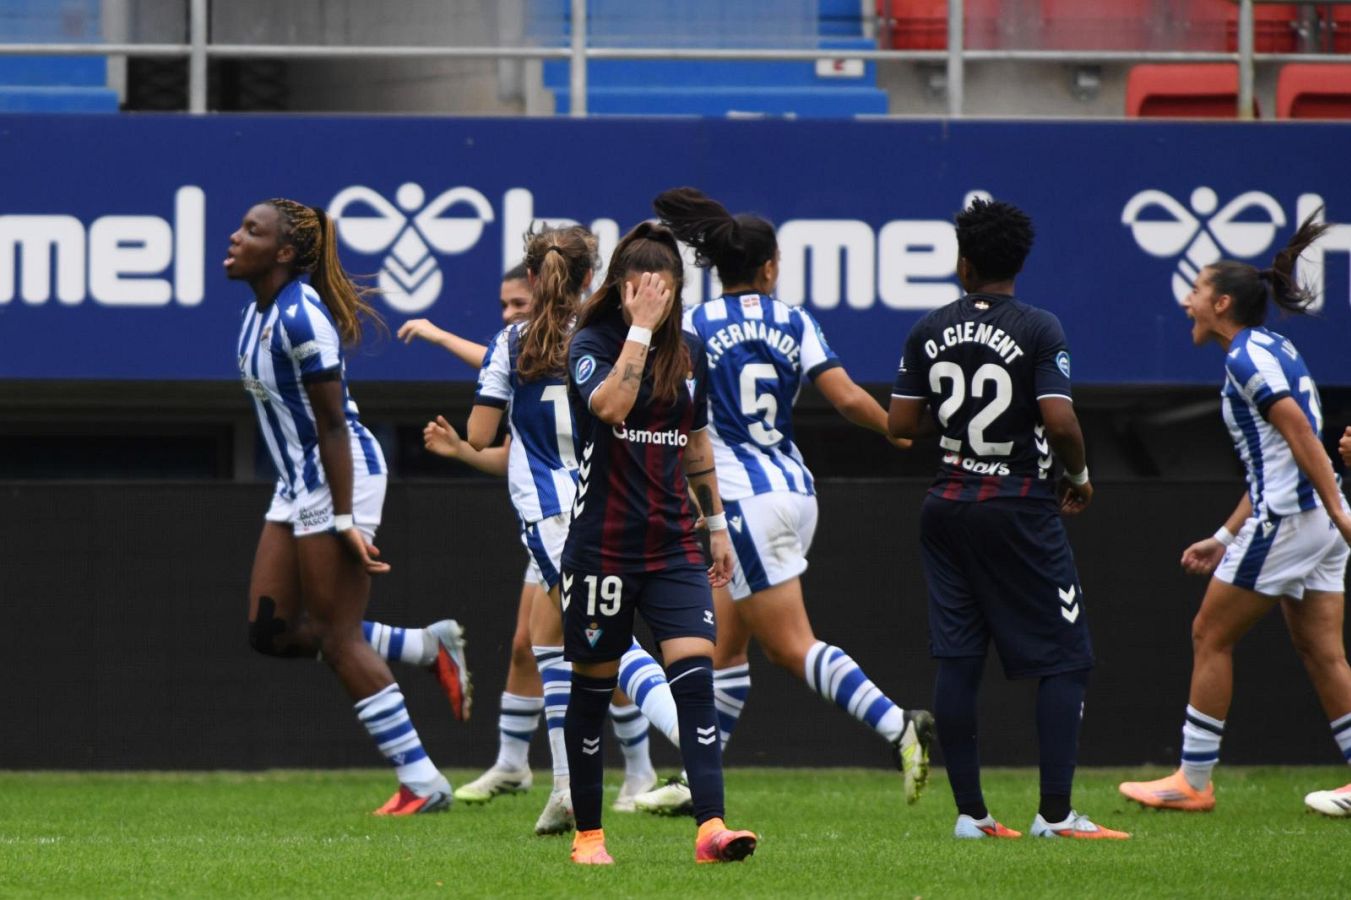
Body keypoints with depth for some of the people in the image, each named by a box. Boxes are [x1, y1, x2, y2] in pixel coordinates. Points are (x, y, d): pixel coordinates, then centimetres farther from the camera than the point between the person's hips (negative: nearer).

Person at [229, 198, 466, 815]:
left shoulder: (300, 318, -21)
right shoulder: (260, 310, 8)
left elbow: (332, 423, -22)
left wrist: (344, 519, -22)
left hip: (341, 477, -10)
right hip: (298, 483, 10)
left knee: (337, 639, -6)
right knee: (270, 632, 7)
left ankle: (422, 782, 1)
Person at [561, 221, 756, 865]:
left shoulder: (688, 353, 9)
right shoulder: (591, 344, -7)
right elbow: (609, 405, -28)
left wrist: (716, 523, 21)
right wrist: (640, 328, -24)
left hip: (672, 545, 4)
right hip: (602, 544, -4)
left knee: (696, 677, -11)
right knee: (592, 687, 5)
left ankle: (710, 827, -18)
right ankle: (587, 833, 17)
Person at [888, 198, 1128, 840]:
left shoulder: (929, 332, 3)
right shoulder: (1038, 329, -10)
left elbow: (898, 424, 5)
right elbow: (1060, 421, -18)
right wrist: (1079, 475, 0)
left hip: (947, 508, 5)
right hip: (1020, 507, -5)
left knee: (956, 660, 6)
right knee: (1064, 660, 1)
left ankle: (970, 811, 5)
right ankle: (1055, 812, -6)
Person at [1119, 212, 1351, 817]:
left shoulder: (1247, 357, -10)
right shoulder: (1270, 351, 19)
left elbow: (1298, 430, -20)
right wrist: (1224, 539, 25)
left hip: (1288, 518, -9)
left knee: (1211, 635, 2)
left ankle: (1193, 780, 6)